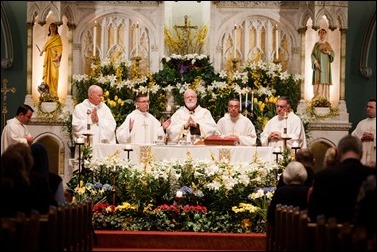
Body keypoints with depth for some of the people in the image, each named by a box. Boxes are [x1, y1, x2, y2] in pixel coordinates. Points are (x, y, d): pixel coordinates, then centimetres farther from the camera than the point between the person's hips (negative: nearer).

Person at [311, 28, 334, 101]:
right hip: (318, 65, -2)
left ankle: (325, 98, 0)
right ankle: (317, 97, -12)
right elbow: (312, 55, -1)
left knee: (325, 80, -2)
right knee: (318, 80, -10)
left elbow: (333, 54, 8)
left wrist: (329, 52, -14)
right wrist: (315, 62, -17)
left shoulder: (327, 44, 9)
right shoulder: (316, 44, 4)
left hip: (325, 65, 2)